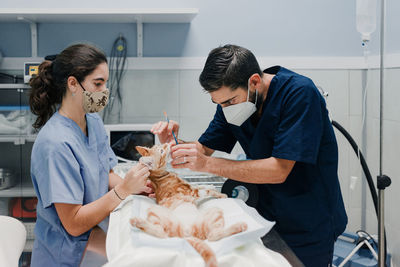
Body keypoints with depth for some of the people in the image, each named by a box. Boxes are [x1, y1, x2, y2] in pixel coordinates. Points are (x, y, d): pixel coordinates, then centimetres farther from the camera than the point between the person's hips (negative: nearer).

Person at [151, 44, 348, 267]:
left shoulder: (300, 93, -25)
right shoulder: (232, 98, -4)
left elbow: (279, 170, -29)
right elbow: (204, 149, 4)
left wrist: (208, 164, -30)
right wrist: (172, 141, -18)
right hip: (267, 215, 6)